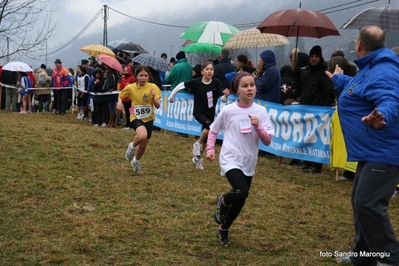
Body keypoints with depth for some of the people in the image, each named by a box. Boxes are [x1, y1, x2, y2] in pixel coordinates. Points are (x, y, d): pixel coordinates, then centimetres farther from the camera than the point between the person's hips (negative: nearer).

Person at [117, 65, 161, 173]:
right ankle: (132, 147, 2)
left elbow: (158, 106, -12)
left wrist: (153, 98, -31)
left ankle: (136, 161, 41)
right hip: (136, 117, -2)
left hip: (148, 119, 2)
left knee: (144, 144, 10)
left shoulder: (153, 87, -10)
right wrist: (120, 102, -9)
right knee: (142, 136, -32)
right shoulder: (130, 88, -9)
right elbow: (120, 95, 11)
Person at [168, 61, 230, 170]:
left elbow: (223, 99, -13)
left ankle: (197, 158, 38)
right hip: (198, 112, -4)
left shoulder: (216, 83, -12)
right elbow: (181, 85, -6)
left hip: (210, 113, 4)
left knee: (205, 139, 14)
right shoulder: (196, 82, -17)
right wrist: (171, 96, -1)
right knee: (210, 126, -32)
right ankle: (198, 144, -7)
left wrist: (226, 95, -34)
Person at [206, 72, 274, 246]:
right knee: (241, 193, -27)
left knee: (240, 202, 11)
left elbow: (268, 141, -4)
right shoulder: (228, 110, -7)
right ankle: (222, 201, 7)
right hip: (230, 160, -4)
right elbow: (213, 130, 8)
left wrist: (257, 126, -20)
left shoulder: (260, 111, -2)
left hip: (249, 163, 4)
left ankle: (223, 230, 35)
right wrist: (210, 149, -5)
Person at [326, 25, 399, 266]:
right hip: (372, 151, 12)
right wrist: (338, 79, 55)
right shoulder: (371, 68, 14)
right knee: (360, 202, 17)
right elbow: (356, 86, 36)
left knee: (368, 204, -17)